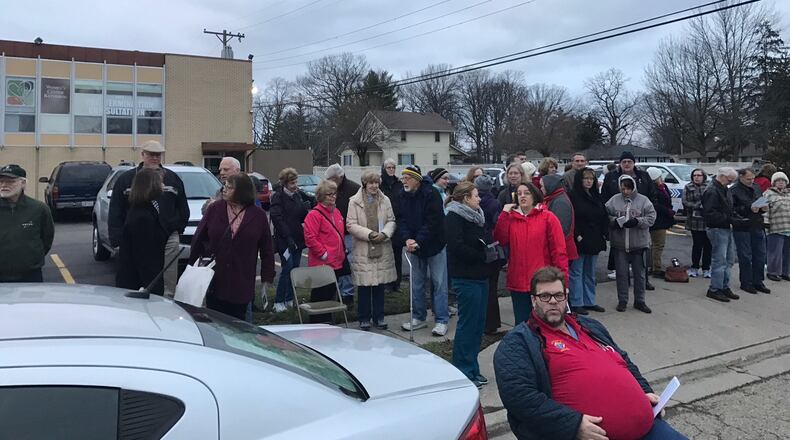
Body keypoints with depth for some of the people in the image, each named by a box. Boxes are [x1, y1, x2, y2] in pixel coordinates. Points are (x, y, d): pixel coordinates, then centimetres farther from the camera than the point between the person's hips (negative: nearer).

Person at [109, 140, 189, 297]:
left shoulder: (173, 178, 11)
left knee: (168, 287, 2)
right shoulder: (126, 179, 6)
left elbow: (183, 209, 16)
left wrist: (178, 228, 7)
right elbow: (115, 213, 4)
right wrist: (117, 238, -4)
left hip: (168, 239, 1)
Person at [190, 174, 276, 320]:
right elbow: (198, 238, 7)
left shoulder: (258, 215, -1)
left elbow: (267, 250, 2)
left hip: (242, 284, -1)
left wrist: (267, 279, -1)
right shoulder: (215, 208, 1)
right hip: (214, 280, 1)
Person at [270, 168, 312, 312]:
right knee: (287, 269, -9)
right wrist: (288, 238, -22)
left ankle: (290, 299, 21)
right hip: (284, 240, -6)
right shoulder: (278, 197, -8)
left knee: (296, 268, 9)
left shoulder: (299, 195, 11)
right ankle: (278, 302, 1)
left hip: (297, 238, 6)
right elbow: (277, 218, -16)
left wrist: (306, 208, -7)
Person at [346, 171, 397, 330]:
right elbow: (351, 225, -7)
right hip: (362, 250, -3)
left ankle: (379, 317, 23)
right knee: (364, 285, 3)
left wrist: (384, 233, -12)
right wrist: (369, 234, -17)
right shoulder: (354, 201, -3)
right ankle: (364, 318, 17)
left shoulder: (385, 200, 6)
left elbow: (391, 221, 7)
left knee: (380, 284, 9)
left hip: (382, 249, 3)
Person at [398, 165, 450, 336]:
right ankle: (418, 318, 24)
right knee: (416, 284, 12)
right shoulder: (404, 197, 3)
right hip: (414, 246, 6)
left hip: (434, 245, -6)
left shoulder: (431, 194, -16)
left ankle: (442, 320, 8)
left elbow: (433, 222, -22)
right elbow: (401, 220, -2)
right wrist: (407, 239, -19)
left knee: (439, 283, 0)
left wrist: (418, 241, -25)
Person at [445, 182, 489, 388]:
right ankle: (463, 372, 7)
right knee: (468, 323, -3)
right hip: (466, 278, -9)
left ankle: (472, 368, 23)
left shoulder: (476, 217, 17)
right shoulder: (453, 218, -10)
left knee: (478, 323, 12)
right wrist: (483, 256, -12)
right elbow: (458, 248, -20)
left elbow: (485, 240, 20)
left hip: (480, 276, 9)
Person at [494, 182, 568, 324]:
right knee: (521, 323, 13)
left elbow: (559, 250, -8)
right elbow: (501, 240, -5)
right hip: (518, 283, 4)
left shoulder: (548, 217, -5)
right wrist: (504, 214, -7)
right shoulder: (511, 218, 9)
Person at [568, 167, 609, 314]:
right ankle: (576, 303, 6)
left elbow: (604, 216, 16)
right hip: (579, 241, -7)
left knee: (590, 273, 14)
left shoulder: (596, 196, 13)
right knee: (576, 272, -1)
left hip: (594, 241, 7)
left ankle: (590, 302, 23)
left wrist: (604, 233, 6)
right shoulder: (573, 196, -9)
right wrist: (577, 235, -18)